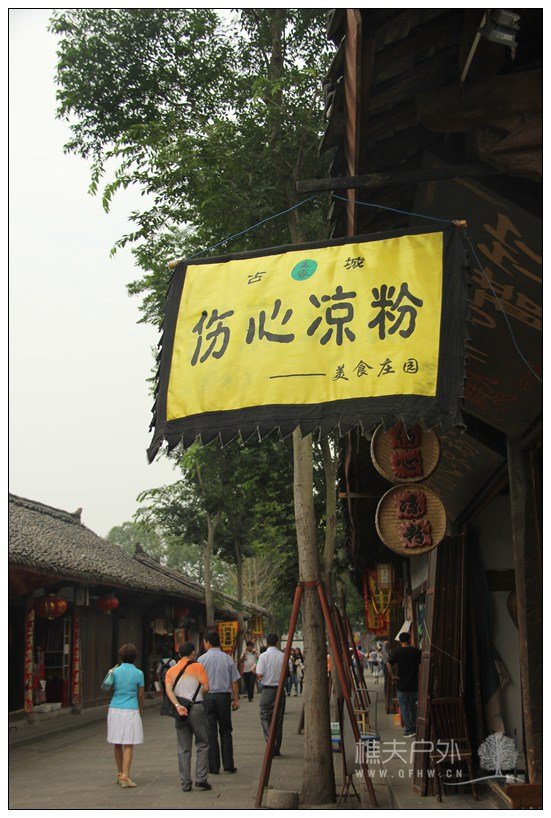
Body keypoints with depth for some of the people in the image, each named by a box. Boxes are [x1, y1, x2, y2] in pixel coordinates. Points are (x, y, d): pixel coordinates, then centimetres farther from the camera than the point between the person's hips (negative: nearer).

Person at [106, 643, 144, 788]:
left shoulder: (115, 671, 0)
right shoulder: (138, 673, -5)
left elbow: (111, 689, 10)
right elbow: (140, 695, 3)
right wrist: (140, 709, 21)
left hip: (114, 709, 3)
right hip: (130, 711, -3)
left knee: (117, 744, 14)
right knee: (129, 745, -2)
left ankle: (120, 773, 23)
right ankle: (125, 776, -11)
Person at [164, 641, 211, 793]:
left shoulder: (171, 671, 11)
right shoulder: (197, 667, 0)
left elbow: (168, 690, -6)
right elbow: (206, 688, -5)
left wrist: (177, 705, -15)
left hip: (180, 711, 4)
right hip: (196, 708, -3)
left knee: (183, 749, 8)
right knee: (202, 744, 7)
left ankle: (185, 783, 6)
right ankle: (201, 778, -1)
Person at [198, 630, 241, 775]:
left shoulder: (202, 659, -4)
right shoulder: (228, 658, 1)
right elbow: (234, 681, 2)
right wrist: (236, 699, 10)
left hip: (207, 696, -2)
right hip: (224, 697, 2)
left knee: (210, 732, 4)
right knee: (226, 731, 11)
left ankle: (213, 767, 6)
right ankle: (228, 765, 10)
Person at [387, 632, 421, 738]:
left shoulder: (397, 652, -8)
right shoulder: (416, 651, 0)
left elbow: (389, 664, -20)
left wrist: (393, 676, -10)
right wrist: (418, 676, 6)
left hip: (402, 685, -3)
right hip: (414, 685, 3)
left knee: (404, 708, 5)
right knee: (413, 707, 18)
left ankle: (408, 730, 4)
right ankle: (414, 728, 21)